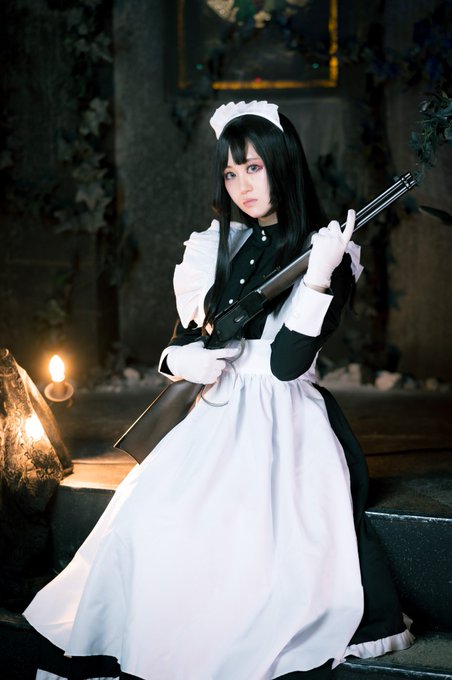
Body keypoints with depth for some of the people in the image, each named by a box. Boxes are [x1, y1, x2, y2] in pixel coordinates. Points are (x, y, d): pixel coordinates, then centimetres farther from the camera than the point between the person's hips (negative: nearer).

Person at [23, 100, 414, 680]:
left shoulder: (325, 254, -1)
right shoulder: (217, 248, 14)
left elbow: (285, 364, -11)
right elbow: (182, 341, 17)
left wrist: (318, 280, -21)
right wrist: (179, 359, -6)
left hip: (286, 428, -4)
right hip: (216, 419, 4)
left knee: (257, 539, -30)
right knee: (150, 522, -20)